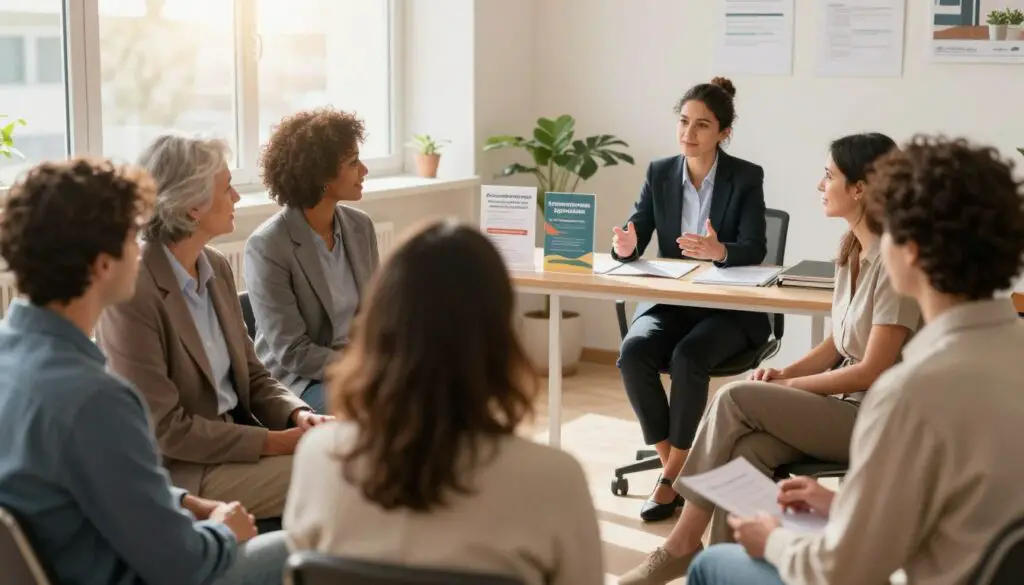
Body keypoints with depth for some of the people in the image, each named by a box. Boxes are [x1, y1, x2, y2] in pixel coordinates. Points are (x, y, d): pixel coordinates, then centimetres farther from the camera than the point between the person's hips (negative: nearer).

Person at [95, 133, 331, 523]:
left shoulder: (216, 267, 5)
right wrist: (274, 441, -18)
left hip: (237, 435, 8)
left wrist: (299, 415, -8)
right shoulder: (130, 292, -20)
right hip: (180, 469, -7)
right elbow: (164, 428, -20)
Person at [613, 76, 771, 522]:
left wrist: (719, 251, -39)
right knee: (633, 353, -27)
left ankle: (672, 478, -14)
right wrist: (626, 245, -26)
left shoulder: (746, 178, -6)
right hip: (670, 301, 3)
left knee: (688, 358, -32)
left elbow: (754, 250, -17)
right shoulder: (660, 173, 4)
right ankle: (672, 465, -10)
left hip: (729, 307, -3)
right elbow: (634, 240, -1)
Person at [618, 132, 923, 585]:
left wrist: (787, 388, -12)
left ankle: (683, 542, -7)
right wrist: (786, 372, -2)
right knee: (747, 450, -22)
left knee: (735, 399, -19)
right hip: (843, 402, 7)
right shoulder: (852, 251, 10)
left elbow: (873, 372, -19)